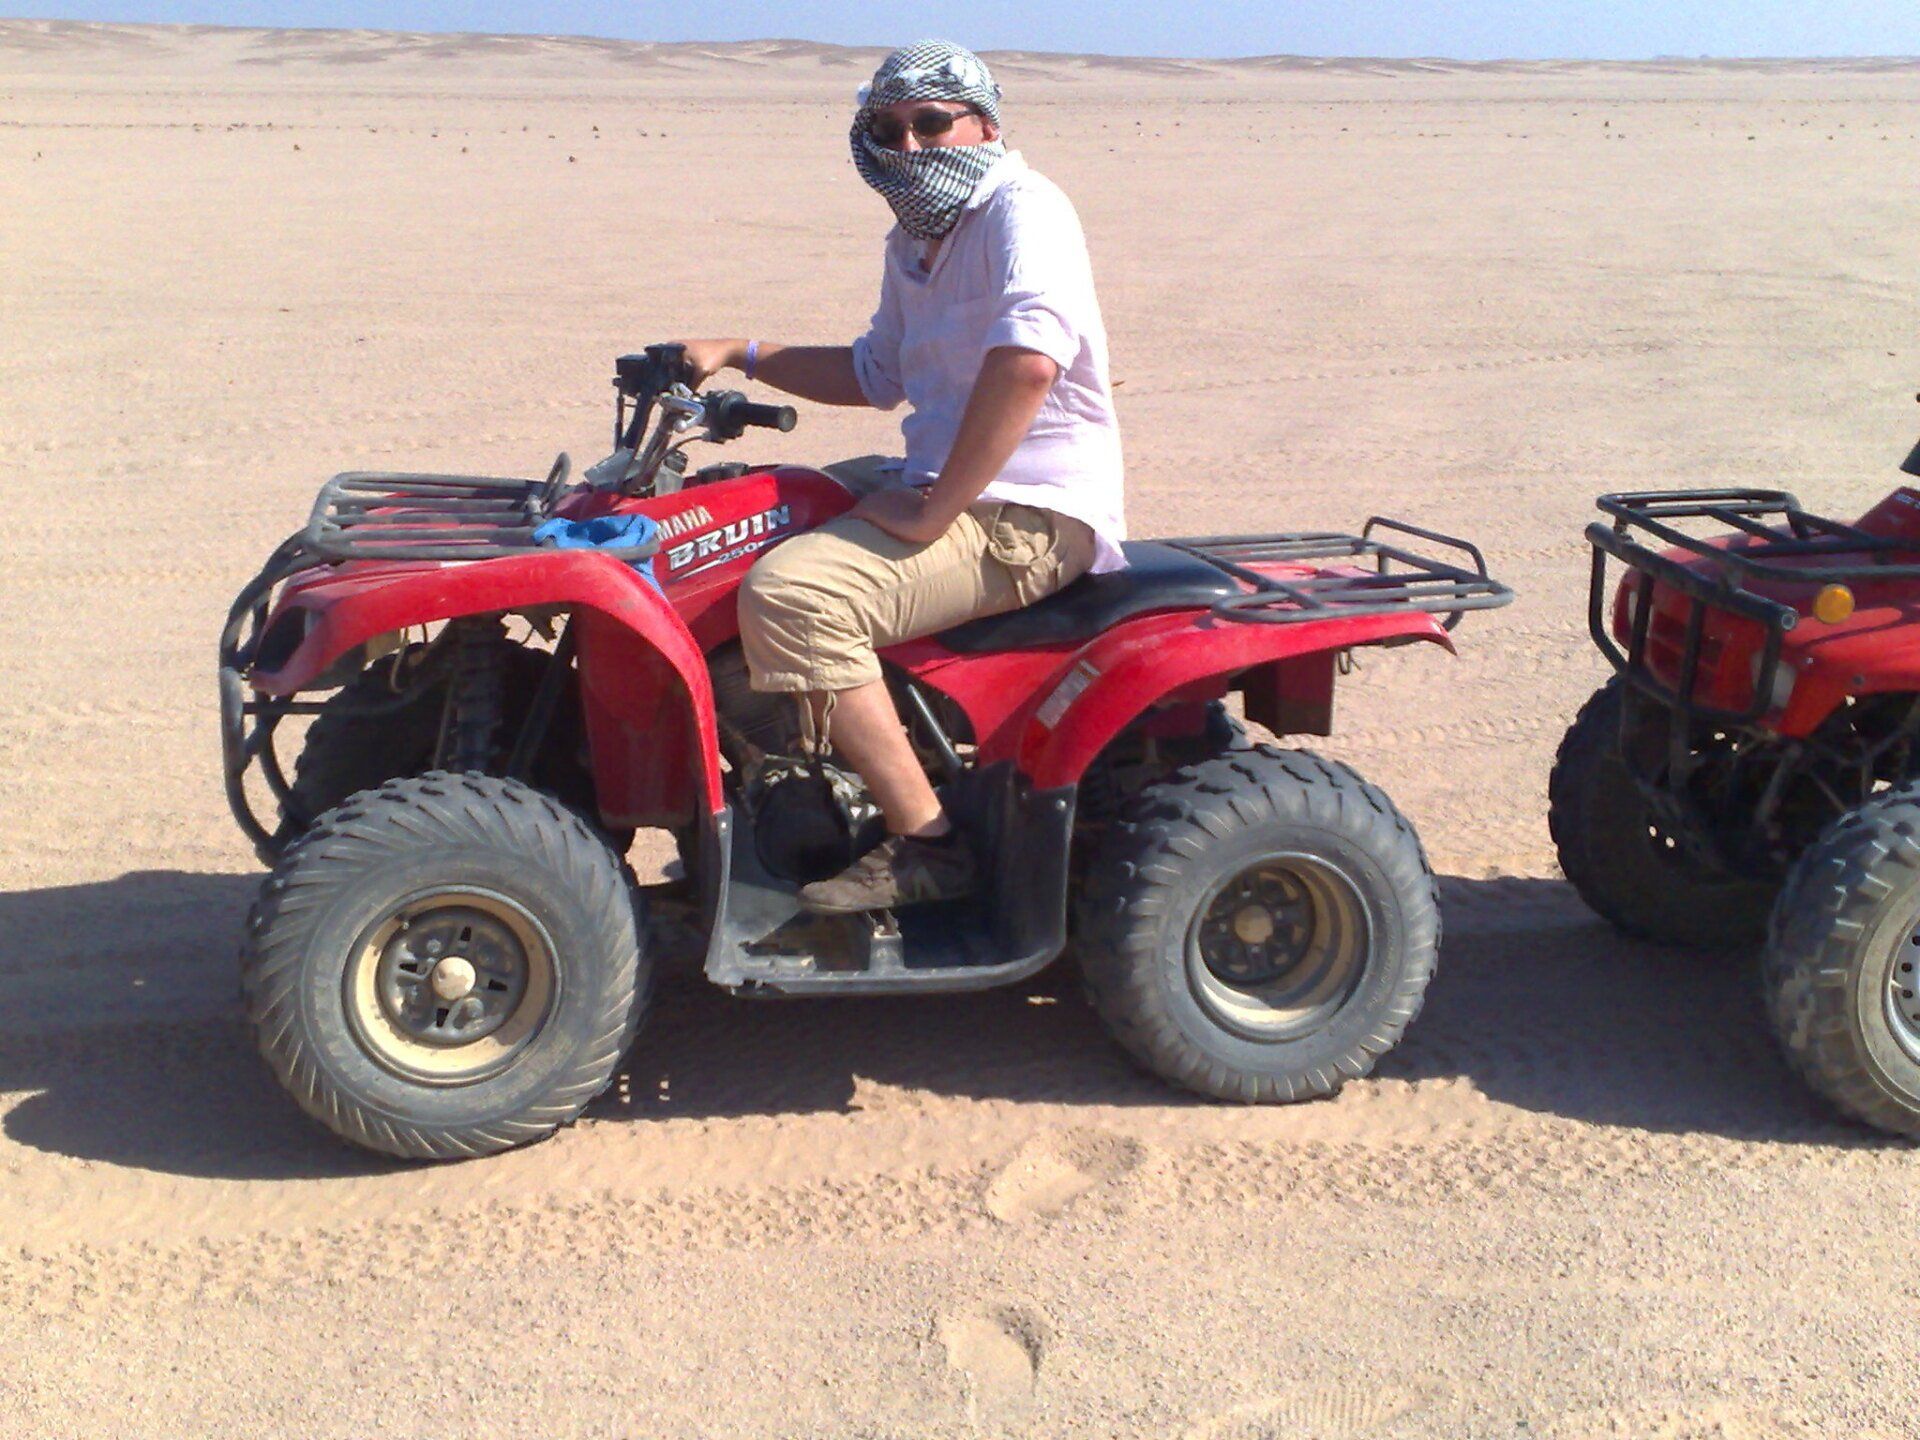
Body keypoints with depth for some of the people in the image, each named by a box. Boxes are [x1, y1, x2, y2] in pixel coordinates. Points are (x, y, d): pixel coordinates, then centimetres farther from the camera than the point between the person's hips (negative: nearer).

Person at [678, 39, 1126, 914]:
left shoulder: (1022, 211, -13)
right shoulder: (913, 244, 17)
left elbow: (1027, 363, -30)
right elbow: (876, 376, 30)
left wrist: (931, 512, -26)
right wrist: (740, 357, 18)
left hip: (1034, 515, -10)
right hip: (946, 491, 10)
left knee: (788, 592, -27)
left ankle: (925, 844, -18)